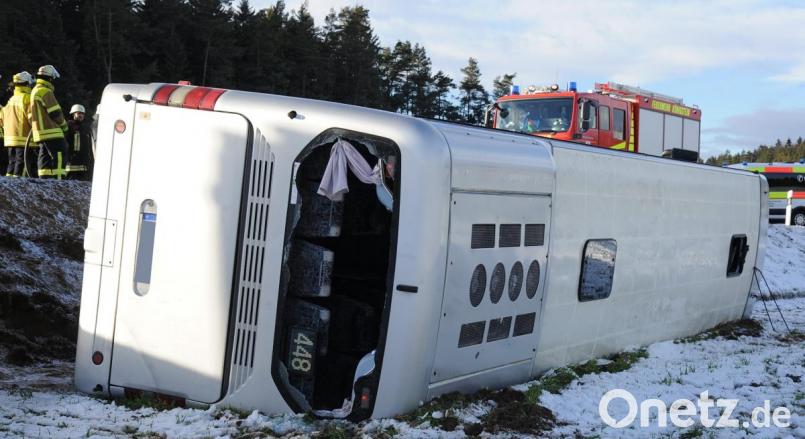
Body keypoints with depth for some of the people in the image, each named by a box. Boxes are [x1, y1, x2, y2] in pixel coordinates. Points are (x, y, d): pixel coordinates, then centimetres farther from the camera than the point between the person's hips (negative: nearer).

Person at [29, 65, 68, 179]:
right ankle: (58, 179, -19)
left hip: (39, 131, 10)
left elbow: (31, 115, 24)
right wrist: (64, 125, 0)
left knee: (44, 157, 10)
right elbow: (55, 112, -14)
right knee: (59, 156, -12)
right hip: (51, 132, -10)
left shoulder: (34, 91, 21)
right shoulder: (45, 91, -11)